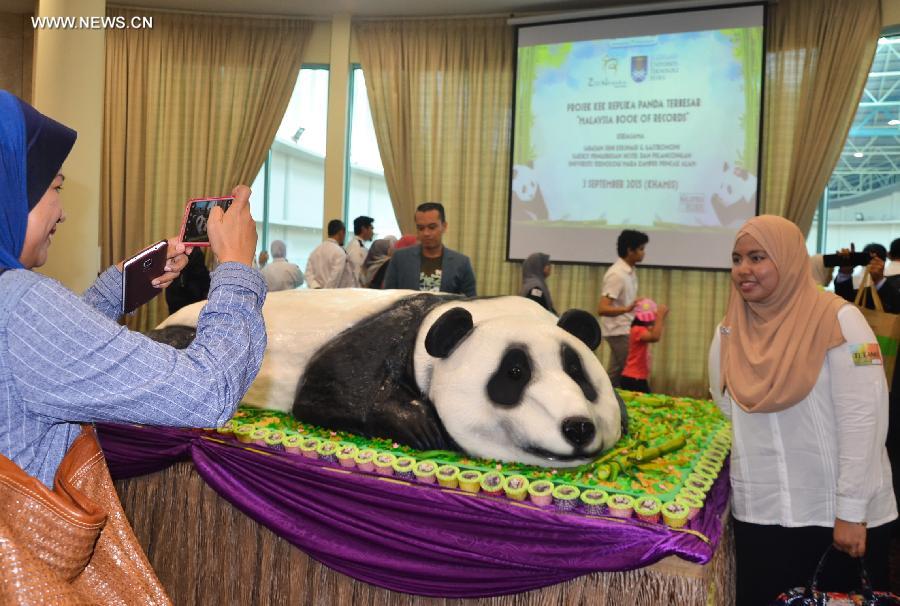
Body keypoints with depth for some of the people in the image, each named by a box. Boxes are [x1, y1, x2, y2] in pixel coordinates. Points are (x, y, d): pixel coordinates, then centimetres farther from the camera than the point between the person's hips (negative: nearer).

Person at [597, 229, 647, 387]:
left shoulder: (629, 271, 9)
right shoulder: (617, 274, -19)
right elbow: (602, 308, -25)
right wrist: (627, 309, -37)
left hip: (625, 330, 9)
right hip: (619, 331, -9)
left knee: (616, 372, 10)